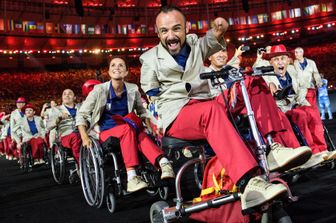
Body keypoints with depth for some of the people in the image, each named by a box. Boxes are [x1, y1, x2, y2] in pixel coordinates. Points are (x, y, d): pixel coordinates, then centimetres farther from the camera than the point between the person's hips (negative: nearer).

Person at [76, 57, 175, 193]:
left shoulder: (133, 90, 0)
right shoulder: (99, 90, -7)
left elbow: (142, 112, 15)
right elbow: (81, 115, -4)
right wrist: (84, 137, -17)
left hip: (127, 130, 3)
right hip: (105, 133, -2)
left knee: (140, 135, -33)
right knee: (127, 128, -35)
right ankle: (131, 177, -45)